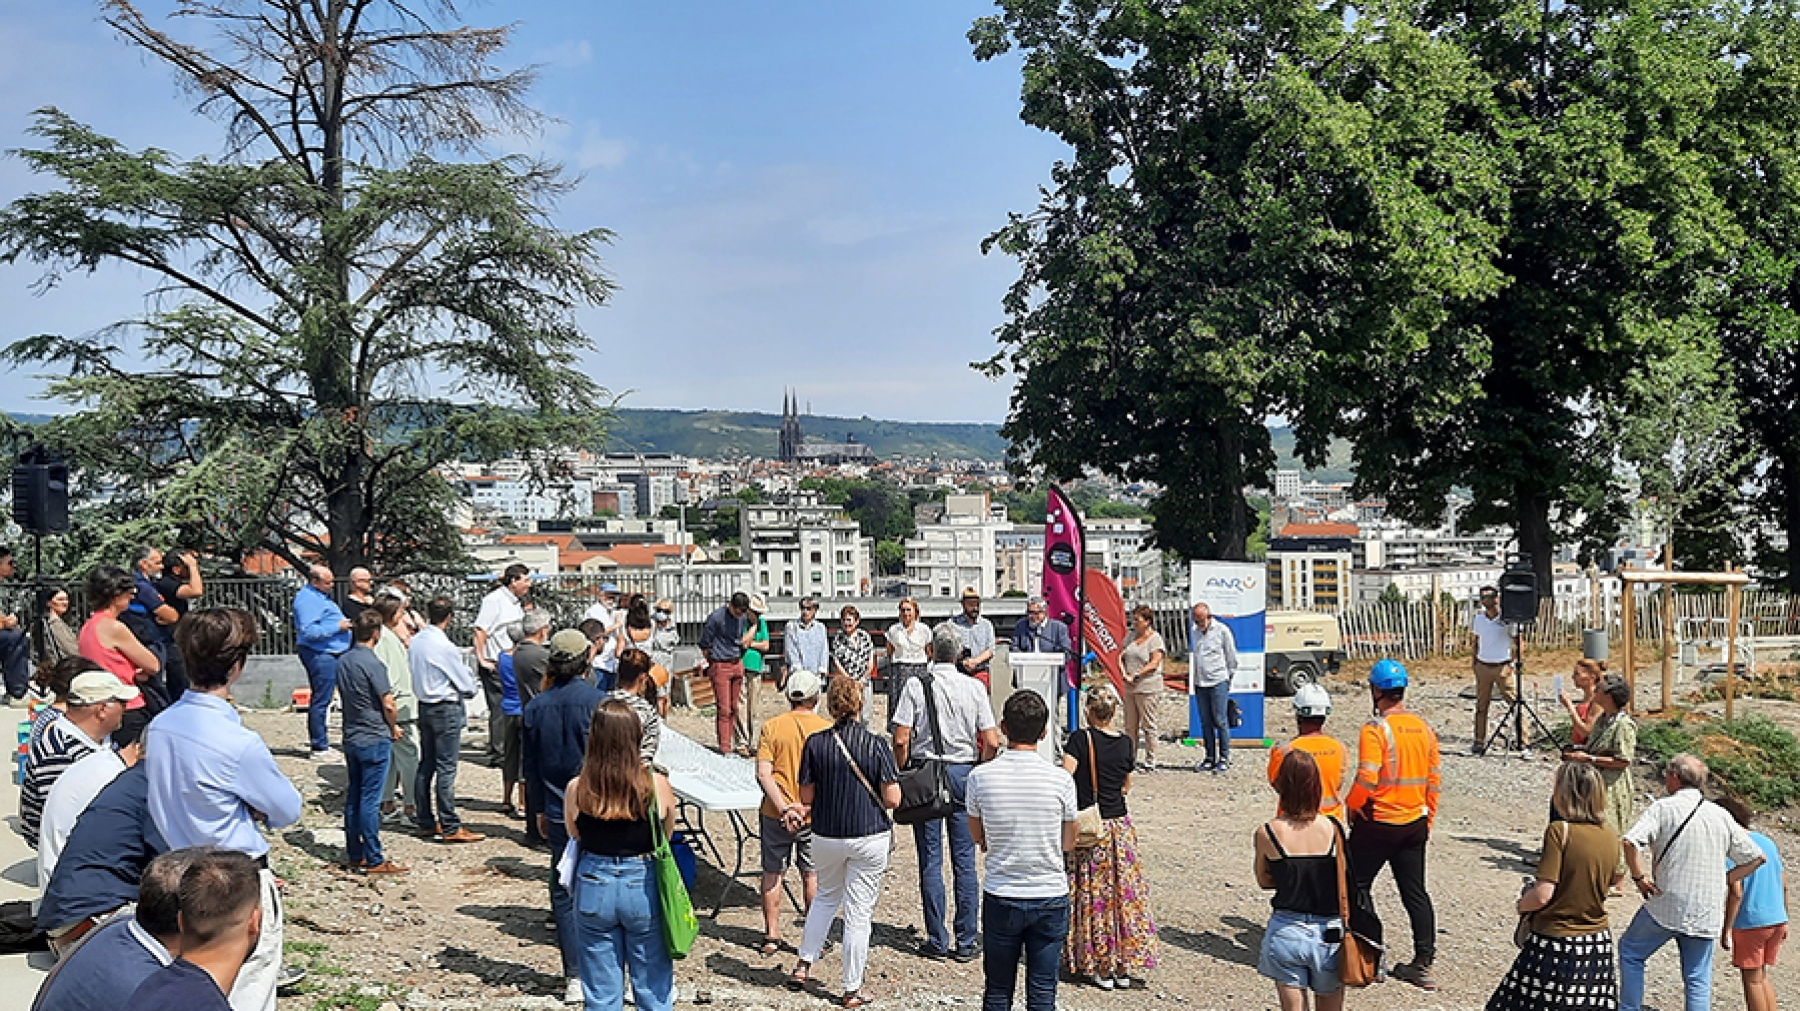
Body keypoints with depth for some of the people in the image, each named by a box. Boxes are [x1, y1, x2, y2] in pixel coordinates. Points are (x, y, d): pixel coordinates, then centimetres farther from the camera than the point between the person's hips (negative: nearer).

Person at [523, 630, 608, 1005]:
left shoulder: (536, 706, 2)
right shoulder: (598, 702, -11)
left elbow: (531, 766, 10)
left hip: (558, 813, 3)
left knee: (564, 893, 9)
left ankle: (575, 976, 11)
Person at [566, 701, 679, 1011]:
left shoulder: (576, 789, -12)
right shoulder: (657, 785, -13)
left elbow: (574, 835, 5)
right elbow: (667, 835, 2)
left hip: (594, 887, 1)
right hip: (644, 886, -1)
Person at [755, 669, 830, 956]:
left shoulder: (771, 727, -4)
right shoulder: (827, 729, -4)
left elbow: (763, 774, -11)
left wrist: (783, 808, -12)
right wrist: (805, 807, -4)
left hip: (775, 813, 0)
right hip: (815, 814, 0)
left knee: (773, 873, 12)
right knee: (812, 875, 12)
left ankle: (771, 937, 17)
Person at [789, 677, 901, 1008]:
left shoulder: (815, 743, -7)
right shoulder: (876, 745, -13)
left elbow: (806, 798, -2)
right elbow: (892, 800, -13)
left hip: (826, 835, 3)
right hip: (870, 838, -3)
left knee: (826, 896, 28)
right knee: (859, 912, 5)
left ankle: (804, 963, 30)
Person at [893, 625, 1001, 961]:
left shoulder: (916, 685, -6)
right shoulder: (974, 687, -1)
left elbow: (901, 740, -11)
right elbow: (992, 742, -4)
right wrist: (977, 773, 11)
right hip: (964, 772, 2)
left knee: (931, 861, 5)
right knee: (965, 861, 7)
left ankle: (937, 941, 9)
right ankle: (966, 942, 10)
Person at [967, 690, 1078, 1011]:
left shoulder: (980, 777, -9)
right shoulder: (1061, 780, -10)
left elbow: (979, 838, 5)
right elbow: (1068, 845, 2)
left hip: (1000, 899, 0)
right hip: (1051, 898, 0)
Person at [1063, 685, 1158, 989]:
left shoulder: (1080, 739, -11)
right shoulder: (1125, 743, 1)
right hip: (1120, 825, 4)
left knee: (1093, 897, 5)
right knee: (1124, 893, 11)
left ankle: (1100, 969, 10)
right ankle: (1124, 968, 16)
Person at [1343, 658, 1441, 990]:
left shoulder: (1376, 729, -18)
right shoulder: (1423, 728, 3)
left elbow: (1366, 779, -24)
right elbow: (1434, 779, 8)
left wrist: (1352, 805, -5)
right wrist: (1428, 819, 18)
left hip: (1377, 824, -6)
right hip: (1414, 825, 6)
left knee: (1355, 887, 9)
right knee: (1415, 893, 11)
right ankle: (1423, 964, 12)